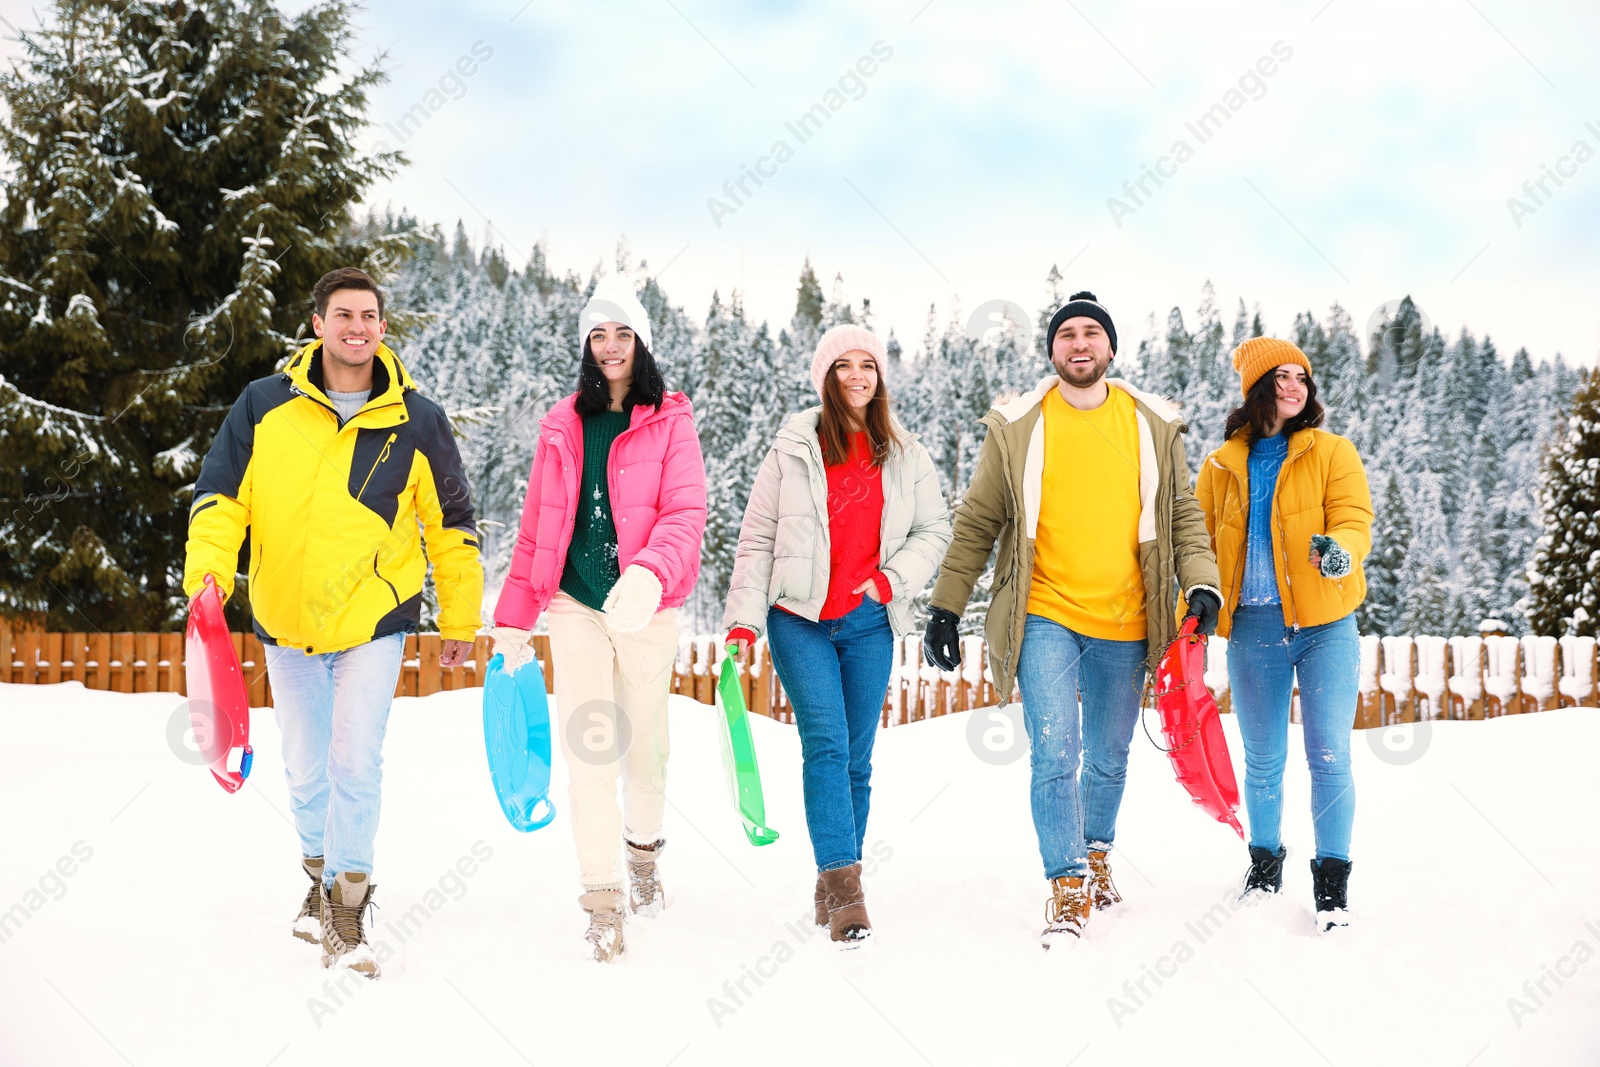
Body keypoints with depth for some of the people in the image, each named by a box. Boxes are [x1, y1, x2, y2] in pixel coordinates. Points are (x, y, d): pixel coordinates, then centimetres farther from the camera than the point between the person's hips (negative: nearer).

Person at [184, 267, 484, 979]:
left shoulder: (417, 421, -3)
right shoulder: (264, 405, -3)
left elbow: (452, 524, 6)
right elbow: (219, 493, 0)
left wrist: (461, 619, 9)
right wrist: (209, 569, -17)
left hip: (374, 618, -2)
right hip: (284, 619, 2)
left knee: (355, 762, -10)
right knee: (304, 767, 13)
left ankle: (346, 916, 0)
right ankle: (321, 874, 36)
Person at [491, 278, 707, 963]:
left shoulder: (670, 420, 0)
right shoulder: (564, 426, 9)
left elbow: (686, 512, -12)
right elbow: (537, 526, 10)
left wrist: (649, 574, -31)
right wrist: (514, 619, 7)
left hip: (646, 608, -1)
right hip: (575, 605, 2)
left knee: (645, 744, 9)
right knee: (589, 750, -3)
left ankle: (643, 851, 36)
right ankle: (602, 896, 3)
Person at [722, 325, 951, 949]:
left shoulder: (905, 456, 11)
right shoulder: (795, 449, 4)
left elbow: (935, 530, 13)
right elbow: (757, 539, 3)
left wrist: (893, 577, -5)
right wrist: (743, 619, -4)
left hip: (869, 624, 3)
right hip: (800, 620, -2)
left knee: (856, 758, 4)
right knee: (826, 743, -16)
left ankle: (834, 890, 14)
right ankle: (844, 887, -19)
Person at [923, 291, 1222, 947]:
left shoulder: (1154, 426, 5)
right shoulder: (1016, 427, 0)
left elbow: (1182, 516, 9)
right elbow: (976, 524, 5)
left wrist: (1201, 583, -8)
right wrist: (946, 606, 3)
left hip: (1124, 625, 2)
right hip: (1045, 616, -2)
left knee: (1109, 759, 15)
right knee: (1055, 753, -11)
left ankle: (1096, 852, 39)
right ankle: (1068, 885, 1)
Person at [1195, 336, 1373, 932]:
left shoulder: (1332, 453, 4)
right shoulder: (1221, 466, 10)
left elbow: (1354, 519, -8)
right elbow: (1201, 543, 13)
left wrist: (1340, 548, -31)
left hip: (1325, 625, -2)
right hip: (1253, 630, 2)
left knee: (1330, 756, -5)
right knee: (1263, 760, 11)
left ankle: (1332, 878, 8)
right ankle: (1265, 860, 31)